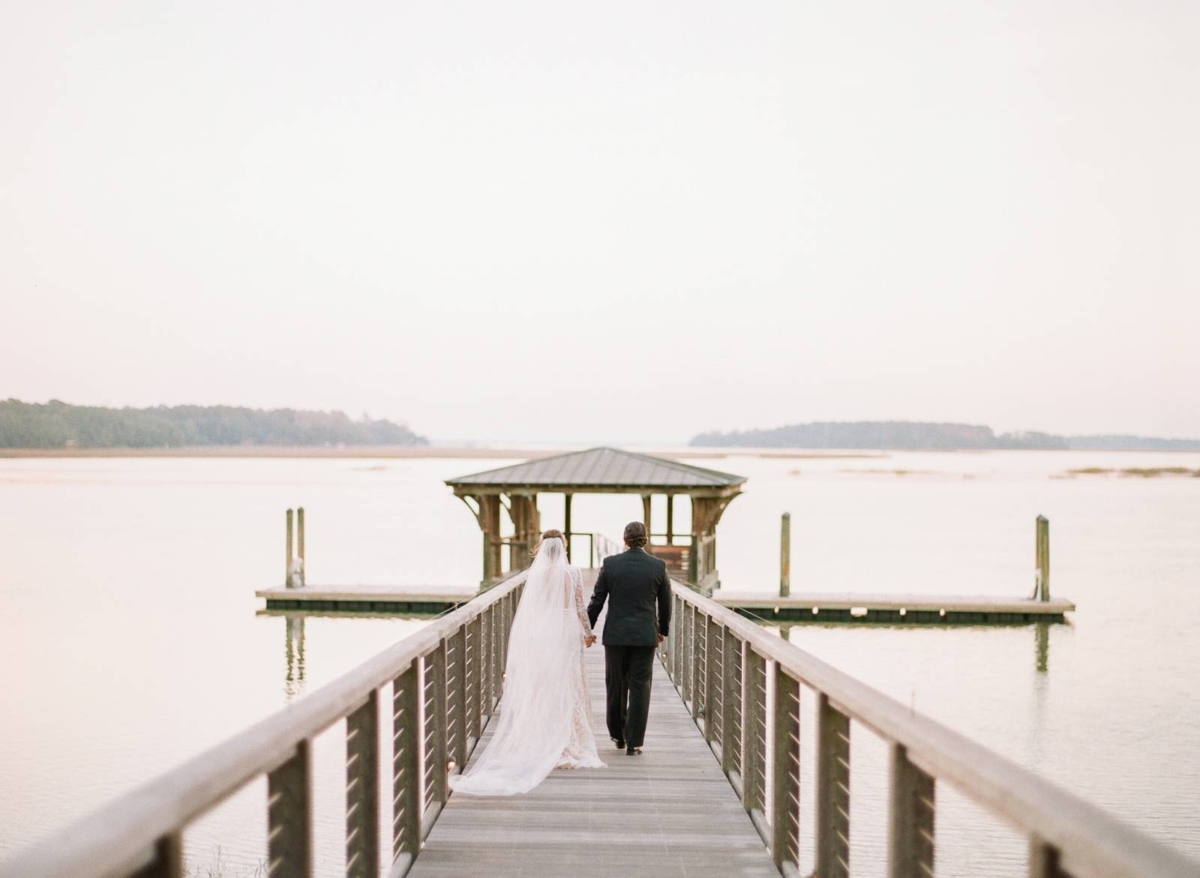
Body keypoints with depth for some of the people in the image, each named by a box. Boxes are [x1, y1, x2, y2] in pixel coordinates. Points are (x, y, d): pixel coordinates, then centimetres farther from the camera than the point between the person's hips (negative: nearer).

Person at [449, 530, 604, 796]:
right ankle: (565, 748, 5)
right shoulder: (572, 574, -5)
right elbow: (579, 609, -1)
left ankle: (538, 747, 9)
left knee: (536, 694, 8)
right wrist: (588, 634, 14)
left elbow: (526, 611, 3)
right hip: (565, 637, -2)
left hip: (537, 638, 2)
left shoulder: (533, 574, -1)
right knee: (565, 692, 5)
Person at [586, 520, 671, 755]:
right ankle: (634, 742, 3)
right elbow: (665, 603, 6)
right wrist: (663, 630, 22)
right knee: (640, 688, 3)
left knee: (616, 685, 14)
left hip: (615, 634, 0)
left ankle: (618, 735, 26)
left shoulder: (610, 564, -4)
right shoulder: (658, 566, -2)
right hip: (645, 635, 0)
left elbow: (597, 601, -1)